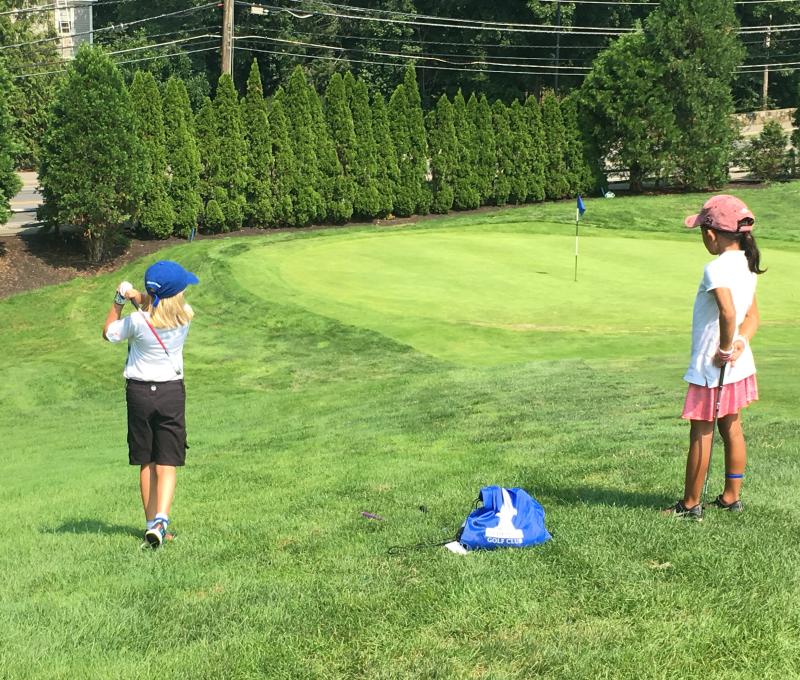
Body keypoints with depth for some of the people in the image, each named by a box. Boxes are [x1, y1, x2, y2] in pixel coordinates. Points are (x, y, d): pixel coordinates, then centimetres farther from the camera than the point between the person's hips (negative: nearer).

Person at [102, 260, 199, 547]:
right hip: (171, 392, 0)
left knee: (146, 464, 12)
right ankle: (160, 521, -20)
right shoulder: (185, 316, -9)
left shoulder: (137, 321, -16)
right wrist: (136, 296, -1)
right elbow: (160, 307, 12)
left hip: (139, 393, 0)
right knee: (167, 465, -1)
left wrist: (119, 301, 7)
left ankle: (152, 525, 15)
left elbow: (108, 333, 3)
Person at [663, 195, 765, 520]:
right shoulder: (746, 267, 6)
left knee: (700, 433, 2)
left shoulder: (716, 269, -22)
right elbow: (752, 316, 7)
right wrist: (740, 341, -8)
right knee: (731, 427, 17)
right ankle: (731, 496, 26)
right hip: (740, 365, 8)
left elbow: (728, 312, -35)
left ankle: (690, 504, 11)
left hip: (711, 367, -8)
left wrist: (725, 349, -22)